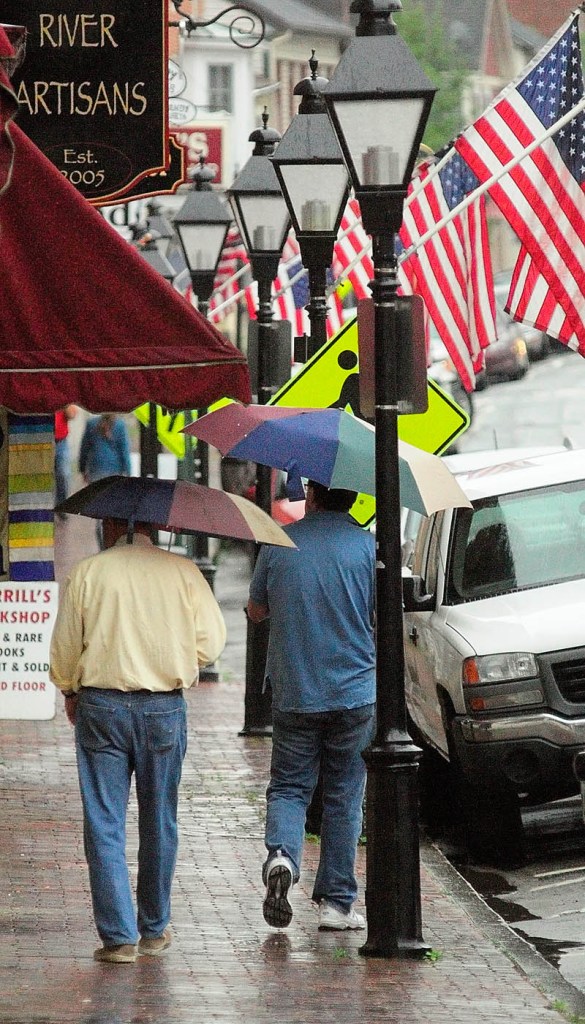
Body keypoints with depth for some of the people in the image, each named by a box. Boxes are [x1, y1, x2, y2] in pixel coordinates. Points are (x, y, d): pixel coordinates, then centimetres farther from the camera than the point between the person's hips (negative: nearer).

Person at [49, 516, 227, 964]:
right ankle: (155, 930, 24)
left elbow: (64, 648, 0)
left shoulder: (86, 573, -4)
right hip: (165, 709, 1)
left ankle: (119, 935, -3)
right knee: (159, 824, 15)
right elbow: (211, 643, -1)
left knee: (104, 825, 3)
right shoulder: (183, 572, -2)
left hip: (100, 708, -1)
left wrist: (70, 692, 19)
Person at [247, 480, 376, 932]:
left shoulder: (279, 542, -1)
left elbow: (256, 611, 11)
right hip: (354, 691, -1)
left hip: (293, 692, 1)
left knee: (289, 786, 11)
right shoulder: (368, 545, -5)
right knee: (344, 797, 8)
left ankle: (282, 855, -17)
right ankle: (336, 902, 10)